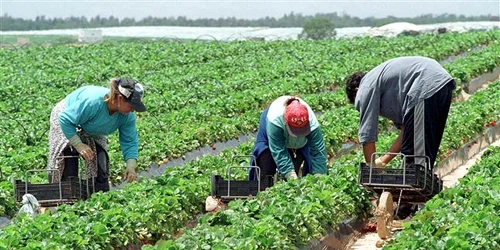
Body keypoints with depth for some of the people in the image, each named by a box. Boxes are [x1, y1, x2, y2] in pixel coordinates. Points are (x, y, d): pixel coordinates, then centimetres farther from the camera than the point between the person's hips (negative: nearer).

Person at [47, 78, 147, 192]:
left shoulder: (128, 116, -23)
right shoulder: (92, 101, -43)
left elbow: (130, 142, -15)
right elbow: (65, 120, -35)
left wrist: (131, 166, -29)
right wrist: (78, 145, -35)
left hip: (93, 133, 6)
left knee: (100, 169, -5)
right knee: (68, 172, -13)